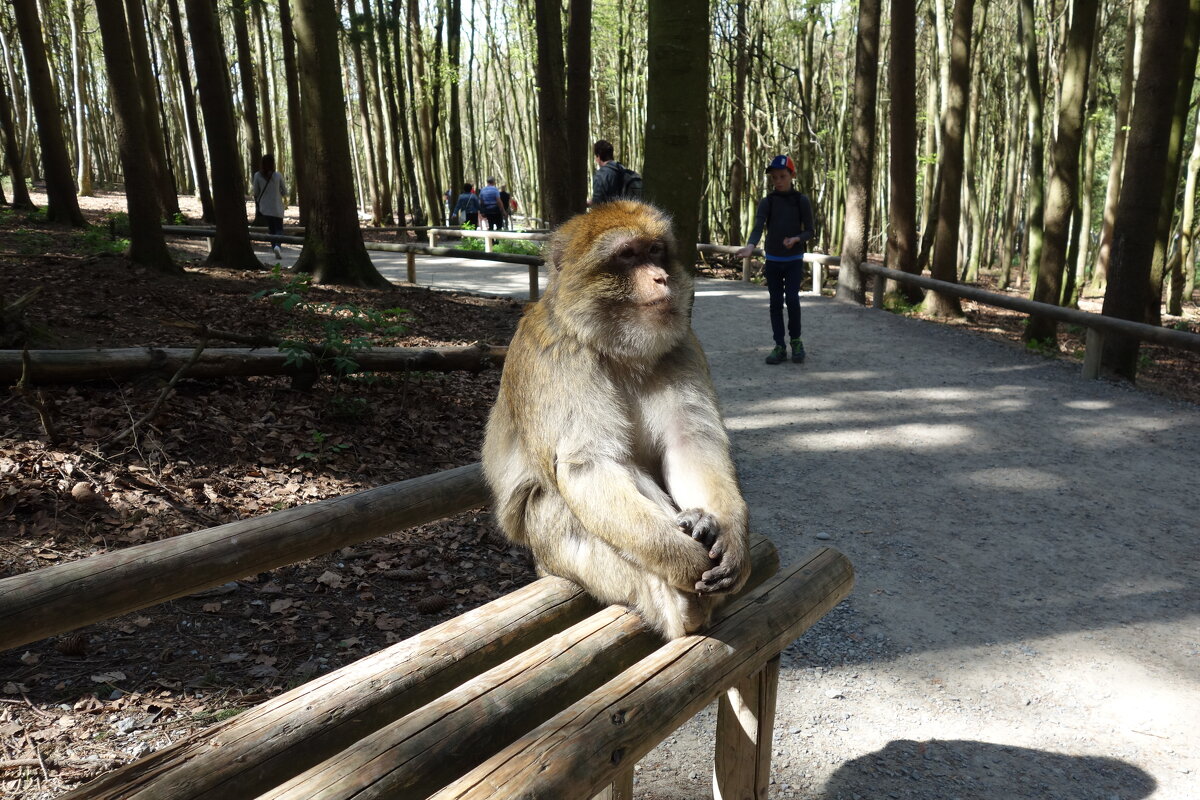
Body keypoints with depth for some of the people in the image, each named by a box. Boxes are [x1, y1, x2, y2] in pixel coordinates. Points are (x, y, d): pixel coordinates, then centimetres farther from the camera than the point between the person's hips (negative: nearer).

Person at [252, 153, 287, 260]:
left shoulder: (257, 176, -7)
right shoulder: (278, 176, -9)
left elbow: (256, 193, -1)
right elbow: (284, 192, -1)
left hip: (264, 208, 1)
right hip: (277, 208, -1)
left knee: (271, 228, 17)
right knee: (279, 229, 4)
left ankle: (274, 247, 10)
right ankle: (277, 245, -23)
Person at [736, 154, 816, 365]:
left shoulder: (802, 201, -4)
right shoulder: (767, 202, -3)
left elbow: (809, 231, -1)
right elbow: (758, 227, -17)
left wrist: (796, 239, -23)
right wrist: (750, 246, -37)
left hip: (794, 260, -2)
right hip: (772, 260, 2)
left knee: (792, 299, -14)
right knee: (775, 303, 3)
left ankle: (796, 340, 7)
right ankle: (780, 347, 8)